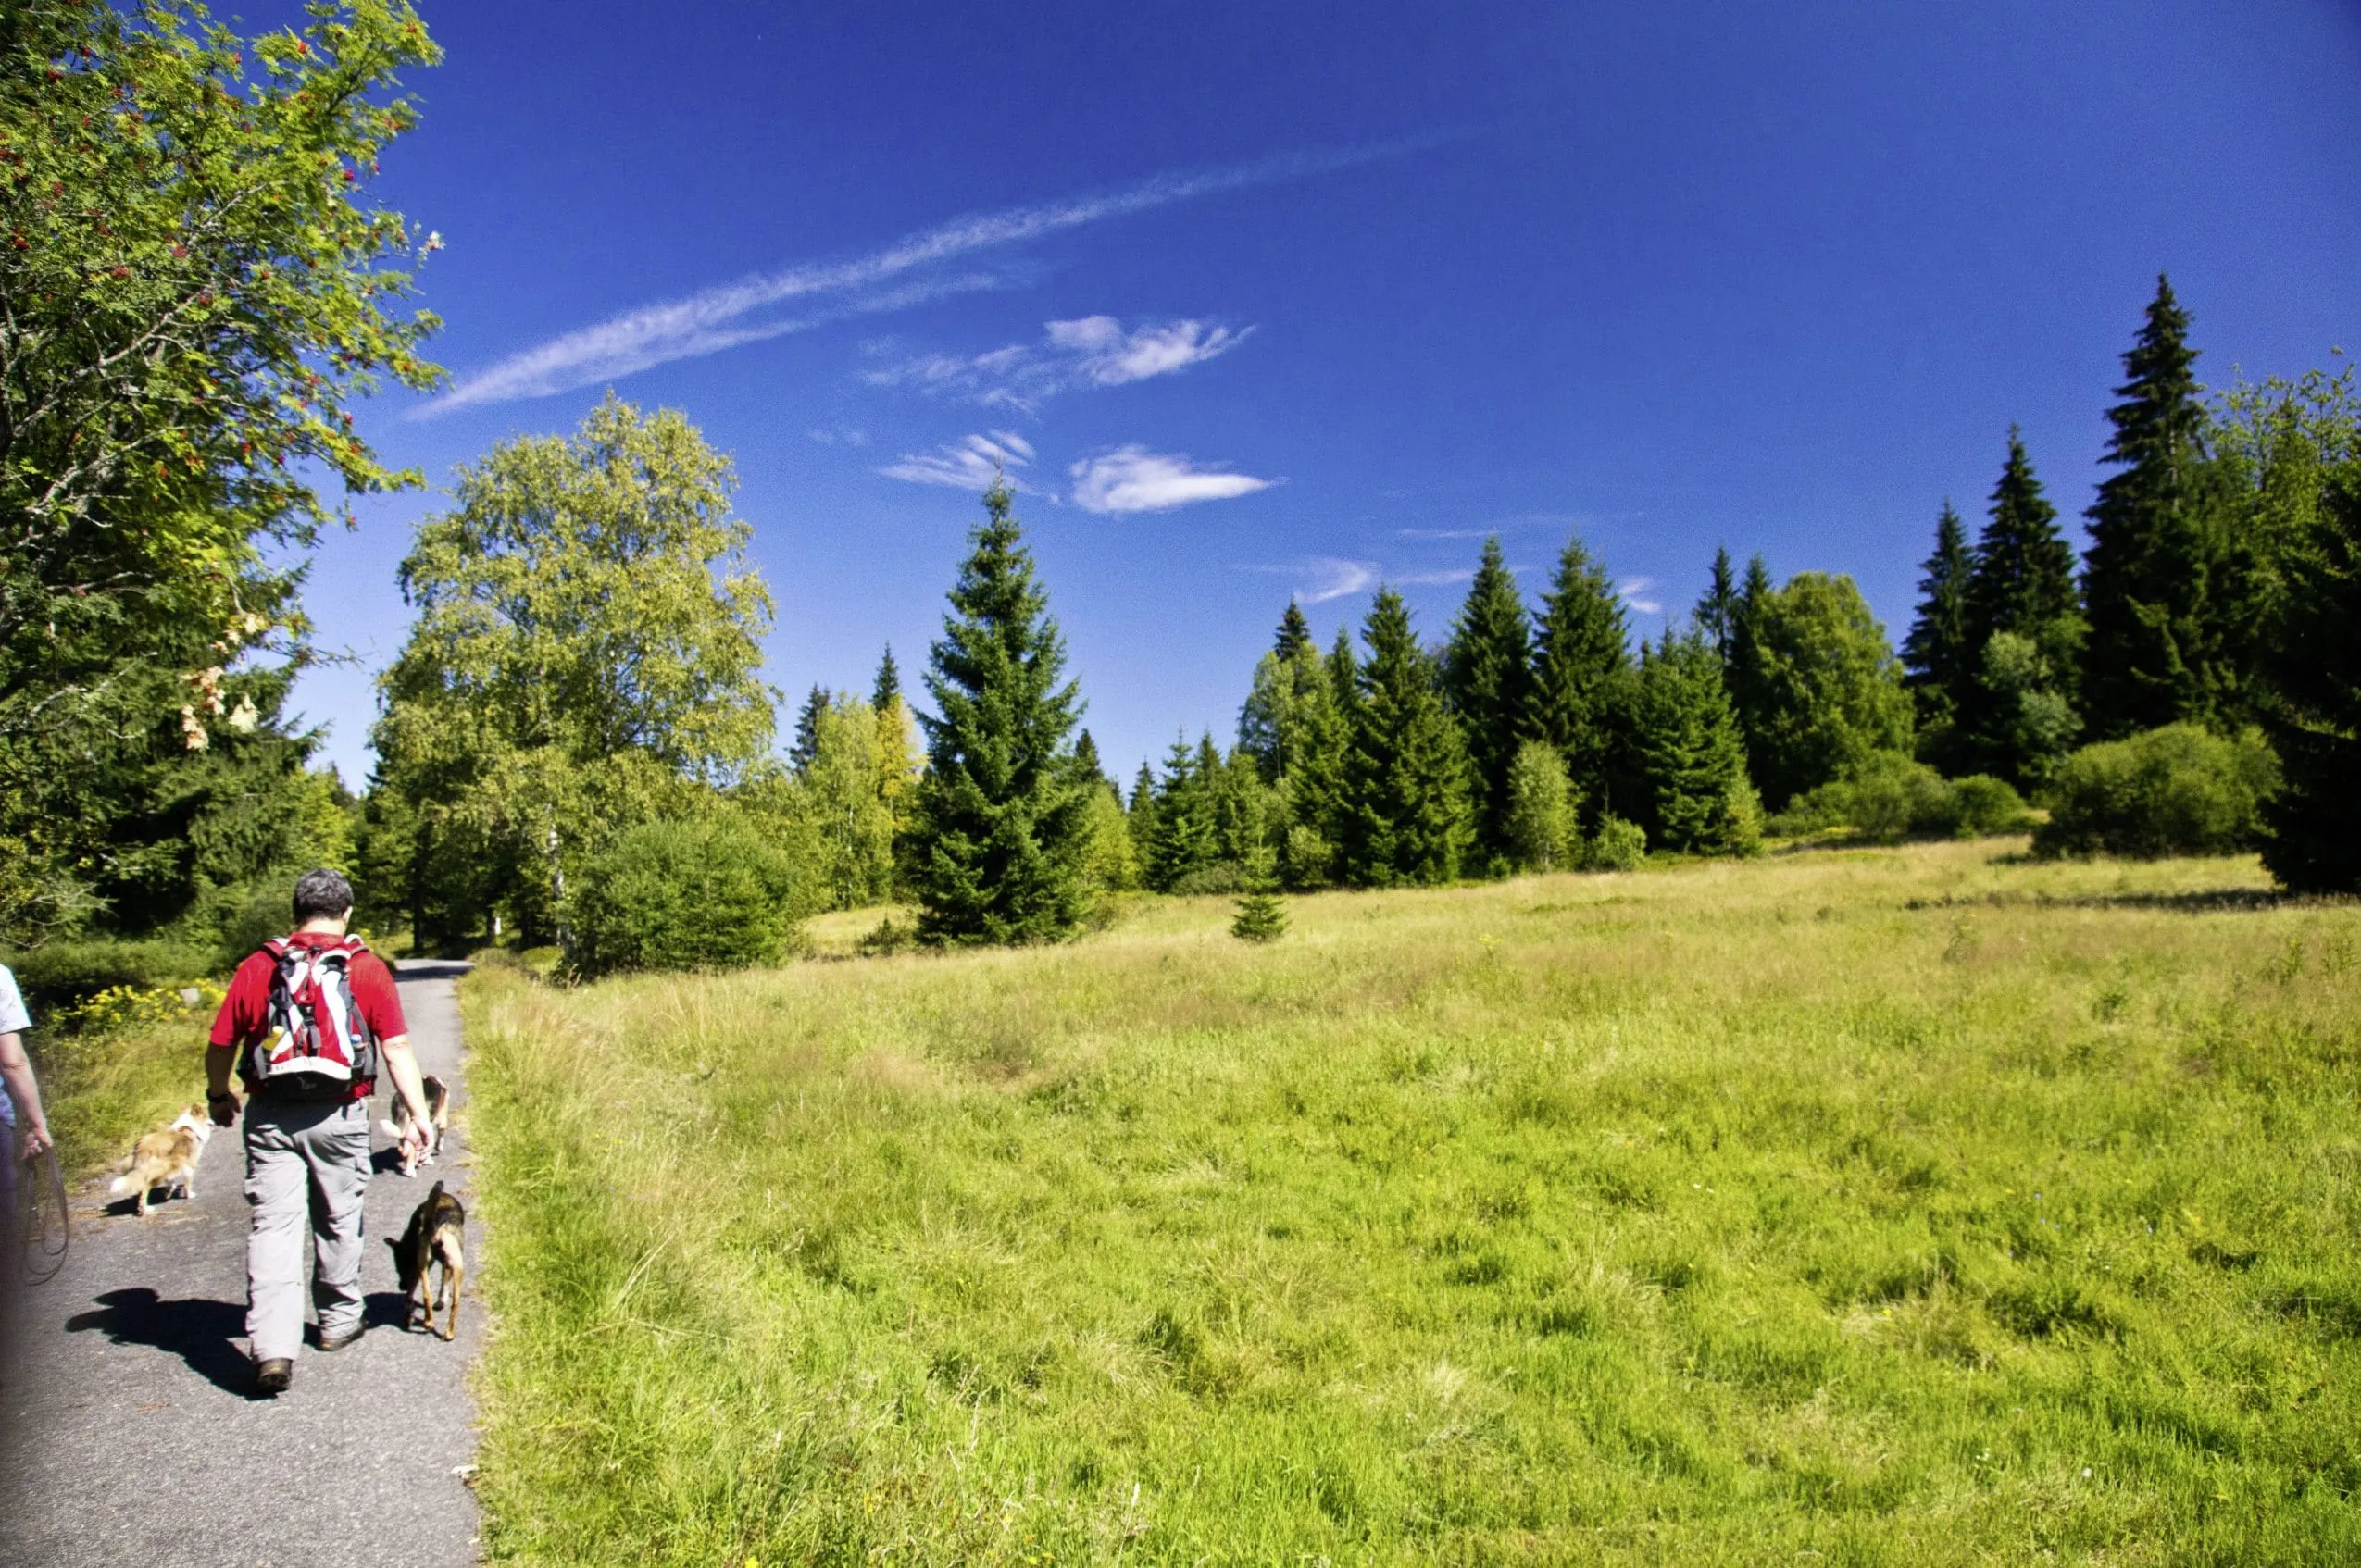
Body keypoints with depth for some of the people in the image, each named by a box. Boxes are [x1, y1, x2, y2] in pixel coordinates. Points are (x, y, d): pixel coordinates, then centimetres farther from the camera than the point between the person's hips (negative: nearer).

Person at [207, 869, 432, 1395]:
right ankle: (338, 1322, 32)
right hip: (339, 1116, 0)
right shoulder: (367, 969, -3)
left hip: (270, 1115, 0)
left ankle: (272, 1347, -8)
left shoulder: (258, 967, 2)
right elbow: (397, 1048, -7)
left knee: (273, 1227, 1)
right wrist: (418, 1114, -3)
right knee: (338, 1222, 16)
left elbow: (220, 1044, 6)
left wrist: (219, 1096, 25)